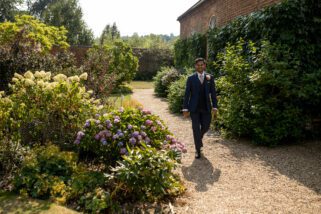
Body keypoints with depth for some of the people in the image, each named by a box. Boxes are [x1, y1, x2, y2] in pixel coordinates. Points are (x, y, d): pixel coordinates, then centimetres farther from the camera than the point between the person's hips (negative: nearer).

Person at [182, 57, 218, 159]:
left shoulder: (210, 77, 4)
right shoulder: (191, 78, 0)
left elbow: (213, 93, 4)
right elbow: (187, 94, -1)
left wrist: (215, 106, -3)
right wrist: (185, 108, -5)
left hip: (206, 107, 2)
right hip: (194, 108, -2)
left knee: (205, 127, 8)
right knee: (196, 128, 0)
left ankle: (199, 138, 41)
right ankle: (198, 150, 12)